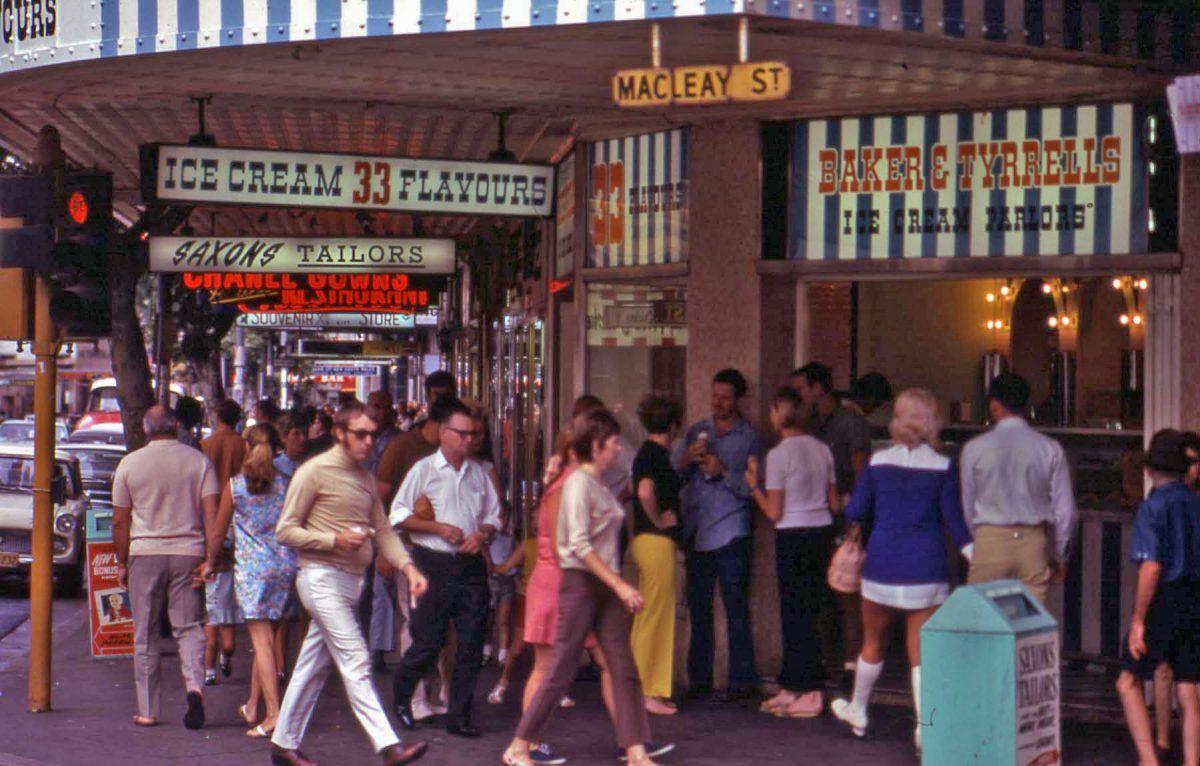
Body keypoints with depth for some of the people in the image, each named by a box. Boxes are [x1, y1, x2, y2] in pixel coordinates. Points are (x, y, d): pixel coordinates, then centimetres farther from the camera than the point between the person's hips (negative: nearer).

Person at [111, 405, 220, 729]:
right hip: (188, 553, 0)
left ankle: (148, 710, 10)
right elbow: (211, 514, -6)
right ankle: (194, 685, -19)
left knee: (145, 635, 7)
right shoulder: (199, 461, 2)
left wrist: (122, 563, 13)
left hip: (145, 554, 0)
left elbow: (120, 521, 4)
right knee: (189, 627, 6)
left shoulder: (130, 463, 2)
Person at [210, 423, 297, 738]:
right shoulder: (286, 484, 3)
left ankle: (274, 711, -16)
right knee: (268, 637, 14)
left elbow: (219, 532, 5)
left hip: (251, 567, -3)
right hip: (285, 564, 3)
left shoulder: (235, 485, -3)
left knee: (262, 639, -6)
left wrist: (211, 562, 21)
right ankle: (252, 706, 22)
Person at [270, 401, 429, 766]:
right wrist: (335, 540, -19)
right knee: (355, 662, -13)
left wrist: (408, 567, -3)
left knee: (314, 667, 12)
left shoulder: (365, 478, 15)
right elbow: (285, 531, -9)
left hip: (351, 581, 8)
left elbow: (383, 530, 13)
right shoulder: (314, 472, -8)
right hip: (323, 578, -8)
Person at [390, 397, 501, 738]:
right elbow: (398, 515, -3)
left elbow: (493, 515, 18)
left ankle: (459, 716, 9)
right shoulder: (424, 470, -1)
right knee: (428, 642, -2)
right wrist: (438, 528, -12)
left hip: (471, 565, 4)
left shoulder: (478, 472, 12)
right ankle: (400, 695, 25)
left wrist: (482, 535, -3)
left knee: (471, 645, 1)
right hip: (435, 565, -4)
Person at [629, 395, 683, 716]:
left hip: (648, 541, 10)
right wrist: (659, 520, -16)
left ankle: (650, 690, 20)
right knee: (655, 618, -5)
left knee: (650, 619, 14)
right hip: (657, 542, -10)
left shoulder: (647, 452, 14)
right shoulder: (656, 452, -14)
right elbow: (646, 492, -30)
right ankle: (646, 693, -2)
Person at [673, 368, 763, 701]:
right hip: (696, 532, 4)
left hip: (730, 533, -4)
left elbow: (753, 488, -5)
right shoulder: (696, 432, 16)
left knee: (736, 609, -4)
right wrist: (687, 460, -6)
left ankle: (741, 681, 0)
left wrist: (723, 472, -16)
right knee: (698, 609, 6)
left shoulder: (749, 438, 4)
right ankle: (700, 679, 13)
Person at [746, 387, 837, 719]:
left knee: (795, 614, 1)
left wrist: (753, 484, 3)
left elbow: (774, 512, -11)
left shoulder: (778, 455, -11)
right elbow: (834, 504, 11)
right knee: (808, 613, 12)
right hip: (823, 532, 6)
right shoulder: (822, 449, 7)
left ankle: (810, 693, 1)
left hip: (793, 539, -6)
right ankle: (792, 688, 18)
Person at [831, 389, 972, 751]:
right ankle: (925, 727, -7)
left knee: (873, 643, 18)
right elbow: (954, 522, -5)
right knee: (923, 650, 2)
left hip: (882, 566, 1)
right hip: (927, 570, -1)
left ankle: (858, 711, 36)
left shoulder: (878, 461, -2)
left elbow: (855, 512, 4)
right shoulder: (943, 467, -5)